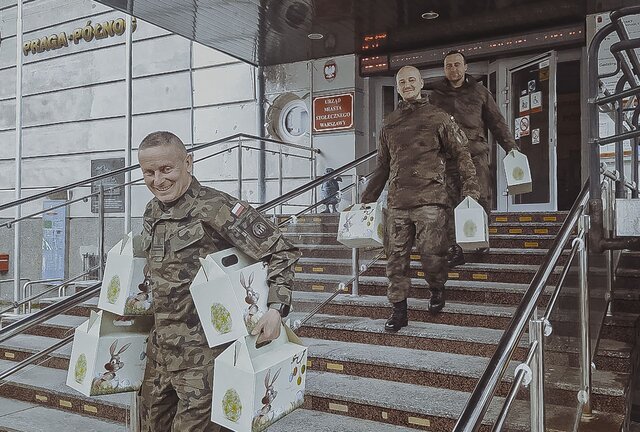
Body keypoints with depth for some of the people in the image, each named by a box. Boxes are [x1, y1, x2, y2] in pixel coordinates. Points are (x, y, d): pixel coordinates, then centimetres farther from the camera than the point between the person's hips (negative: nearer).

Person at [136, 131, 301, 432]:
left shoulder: (214, 208, -18)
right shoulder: (152, 213, 8)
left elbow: (280, 252, -18)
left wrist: (276, 308, -27)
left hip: (203, 351, -8)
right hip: (160, 346, 8)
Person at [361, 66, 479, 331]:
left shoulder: (439, 118, 6)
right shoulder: (389, 124, 18)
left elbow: (461, 154, 3)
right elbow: (382, 166, 23)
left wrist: (470, 189, -8)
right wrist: (368, 198, 20)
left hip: (429, 199, -4)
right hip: (397, 202, 4)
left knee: (431, 252, -7)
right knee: (396, 256, 2)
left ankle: (437, 289, 24)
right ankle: (399, 310, 12)